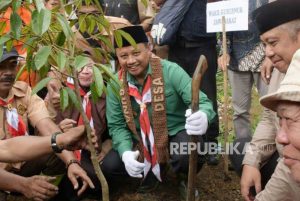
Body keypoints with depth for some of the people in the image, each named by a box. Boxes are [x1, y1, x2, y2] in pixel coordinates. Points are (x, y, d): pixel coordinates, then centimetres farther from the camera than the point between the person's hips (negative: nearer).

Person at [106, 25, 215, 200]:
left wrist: (203, 117, -50)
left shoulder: (170, 71, -18)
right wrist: (126, 152, -25)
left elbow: (201, 102, -24)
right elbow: (116, 125, -4)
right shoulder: (115, 84, -7)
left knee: (189, 156, -34)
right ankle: (151, 172, 19)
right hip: (141, 140, 4)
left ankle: (187, 180, 7)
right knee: (111, 164, -14)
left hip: (176, 132, -4)